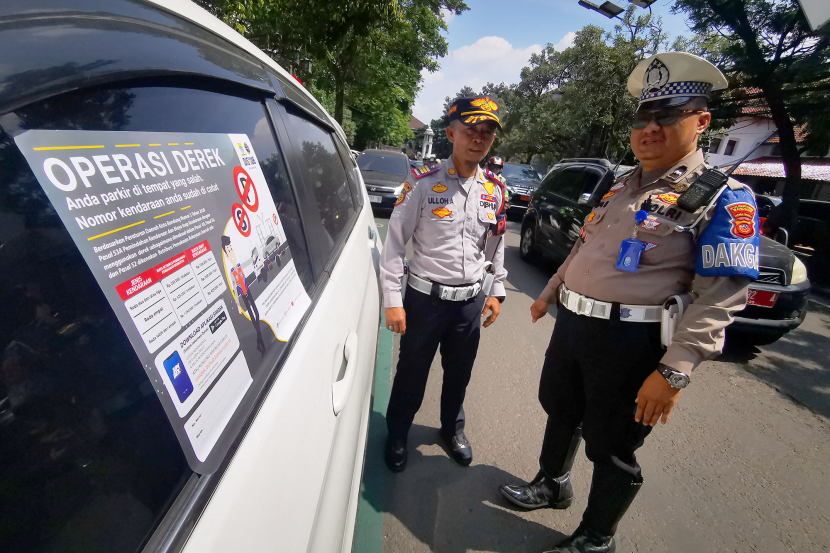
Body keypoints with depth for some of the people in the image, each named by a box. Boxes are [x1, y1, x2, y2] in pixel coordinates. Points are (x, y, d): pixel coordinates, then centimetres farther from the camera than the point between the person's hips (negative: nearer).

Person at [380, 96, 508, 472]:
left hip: (472, 301, 4)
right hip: (425, 298, -4)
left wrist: (497, 290, 12)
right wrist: (393, 300, -12)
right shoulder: (423, 183, -10)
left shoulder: (494, 191, 5)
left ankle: (453, 429, 48)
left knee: (459, 374, 21)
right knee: (411, 374, 12)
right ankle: (397, 435, 40)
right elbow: (395, 241, -10)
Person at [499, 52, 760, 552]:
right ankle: (552, 485, 51)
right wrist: (550, 293, 21)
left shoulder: (723, 198, -9)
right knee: (560, 409, 23)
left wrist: (674, 371, -24)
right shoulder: (622, 186, 12)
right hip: (572, 323, 7)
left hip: (631, 342, -7)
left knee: (612, 448, 10)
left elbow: (720, 299, -17)